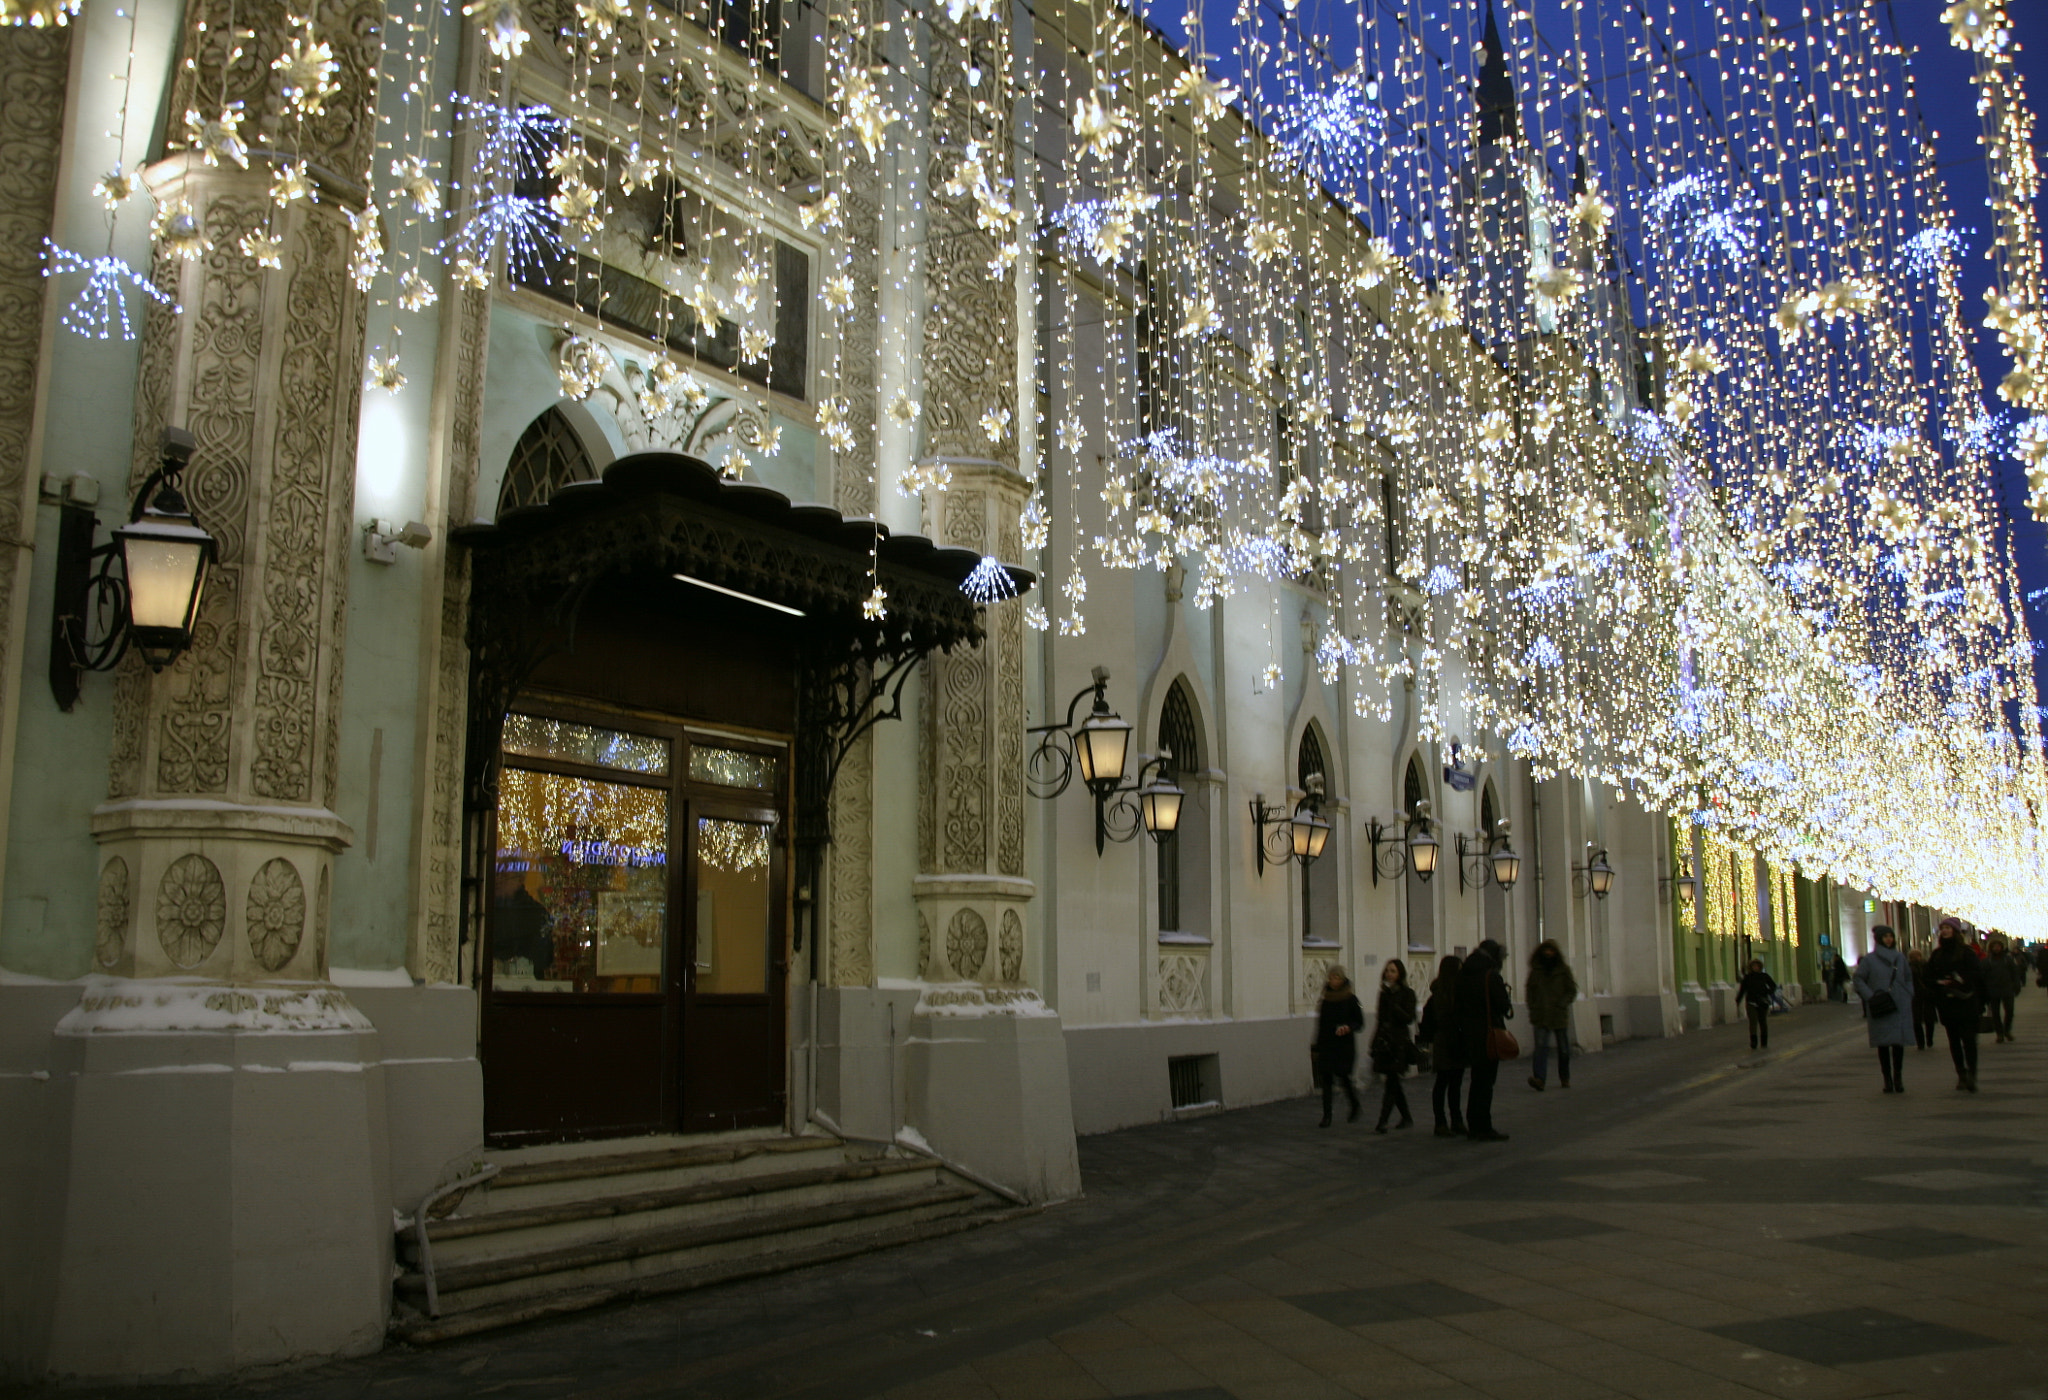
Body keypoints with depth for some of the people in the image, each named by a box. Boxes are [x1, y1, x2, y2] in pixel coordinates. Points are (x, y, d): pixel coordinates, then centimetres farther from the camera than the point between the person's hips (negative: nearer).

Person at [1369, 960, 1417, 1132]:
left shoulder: (1407, 993, -4)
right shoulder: (1384, 993, 14)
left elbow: (1409, 1018, -13)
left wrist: (1392, 1004, -21)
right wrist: (1374, 1044, 16)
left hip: (1399, 1043, -6)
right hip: (1384, 1041, 6)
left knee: (1391, 1082, -9)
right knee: (1393, 1082, 10)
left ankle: (1383, 1121, -13)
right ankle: (1407, 1117, 23)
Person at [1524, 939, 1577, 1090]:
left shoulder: (1563, 970, 3)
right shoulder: (1536, 970, 7)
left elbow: (1572, 990, 5)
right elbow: (1529, 989, 15)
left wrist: (1562, 1003, -9)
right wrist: (1532, 1006, 2)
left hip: (1560, 1016, 0)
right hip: (1540, 1016, 0)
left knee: (1564, 1049, 10)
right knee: (1541, 1046, -15)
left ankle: (1565, 1079, 28)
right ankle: (1539, 1078, -24)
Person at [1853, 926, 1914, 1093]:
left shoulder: (1900, 957, 11)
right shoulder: (1869, 959, 2)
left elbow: (1908, 978, 18)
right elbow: (1859, 980, 1)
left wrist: (1908, 996, 5)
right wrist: (1870, 997, -10)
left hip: (1900, 1007, 2)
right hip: (1880, 1010, -2)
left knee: (1899, 1041, -4)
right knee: (1883, 1043, -1)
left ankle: (1898, 1077, 6)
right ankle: (1887, 1079, 5)